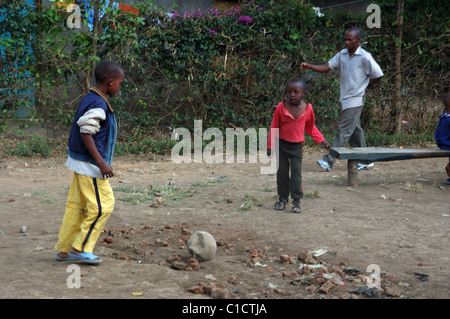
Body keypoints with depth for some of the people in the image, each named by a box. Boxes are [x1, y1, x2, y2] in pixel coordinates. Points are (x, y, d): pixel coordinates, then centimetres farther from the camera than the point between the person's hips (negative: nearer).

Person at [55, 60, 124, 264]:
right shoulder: (98, 105, -18)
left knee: (76, 206, 13)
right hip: (90, 165, -10)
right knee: (102, 205, -2)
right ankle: (81, 247, 4)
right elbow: (86, 134, -24)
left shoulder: (89, 99, 12)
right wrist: (101, 162, -24)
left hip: (81, 163, 10)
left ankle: (64, 250, 19)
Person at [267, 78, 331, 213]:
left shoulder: (307, 108, -6)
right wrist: (270, 146, 1)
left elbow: (310, 127, 11)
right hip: (281, 145, 0)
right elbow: (274, 127, -1)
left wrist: (321, 140, 13)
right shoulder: (281, 107, -10)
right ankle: (283, 198, 19)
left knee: (296, 173, -3)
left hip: (297, 146, 0)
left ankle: (296, 201, 4)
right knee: (282, 172, 7)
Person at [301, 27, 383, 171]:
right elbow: (327, 67, 5)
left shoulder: (365, 57, -10)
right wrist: (309, 67, -10)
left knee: (344, 130, -10)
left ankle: (328, 161, -12)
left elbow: (378, 76, -3)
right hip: (345, 98, 7)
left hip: (355, 100, -7)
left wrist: (363, 86, 0)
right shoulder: (342, 55, 8)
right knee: (355, 130, 12)